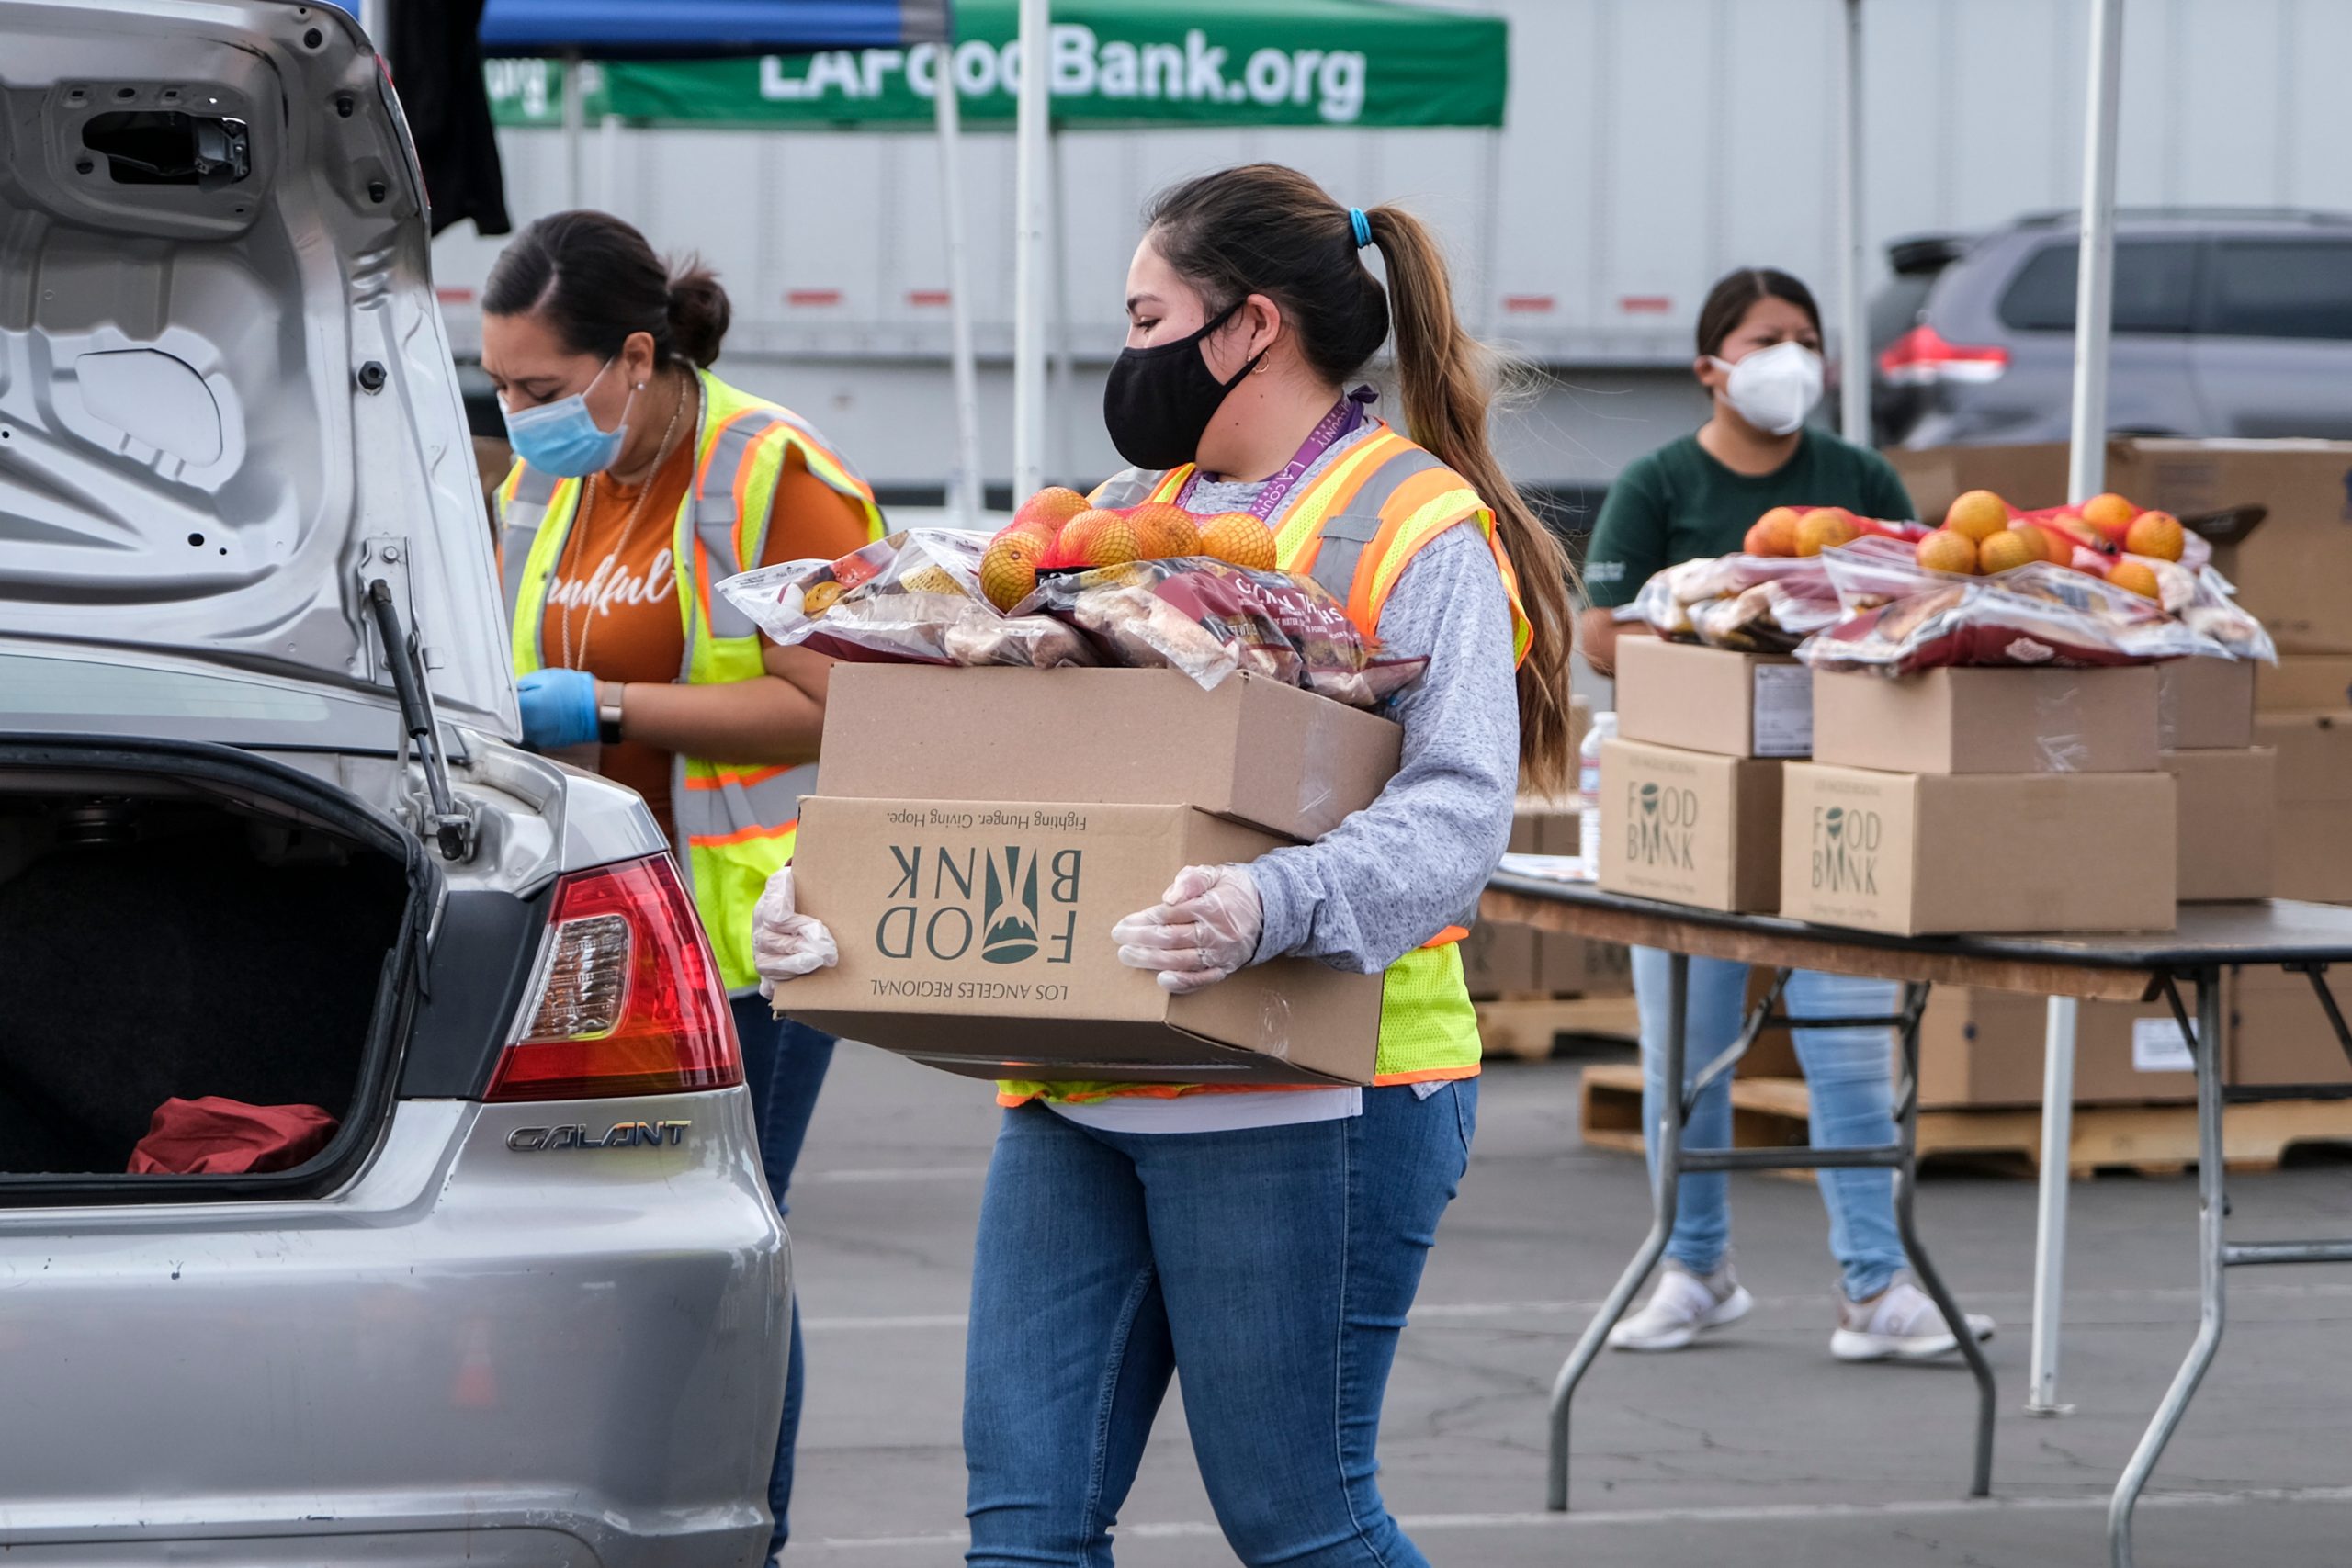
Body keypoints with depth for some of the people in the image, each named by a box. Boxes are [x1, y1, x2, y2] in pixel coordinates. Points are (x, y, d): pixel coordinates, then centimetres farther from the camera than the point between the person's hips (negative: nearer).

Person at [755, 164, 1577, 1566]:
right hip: (1078, 1089, 7)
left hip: (1303, 1096, -7)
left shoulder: (1418, 528, -4)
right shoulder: (1127, 516, 19)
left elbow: (1456, 812, -16)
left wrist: (1273, 905, -34)